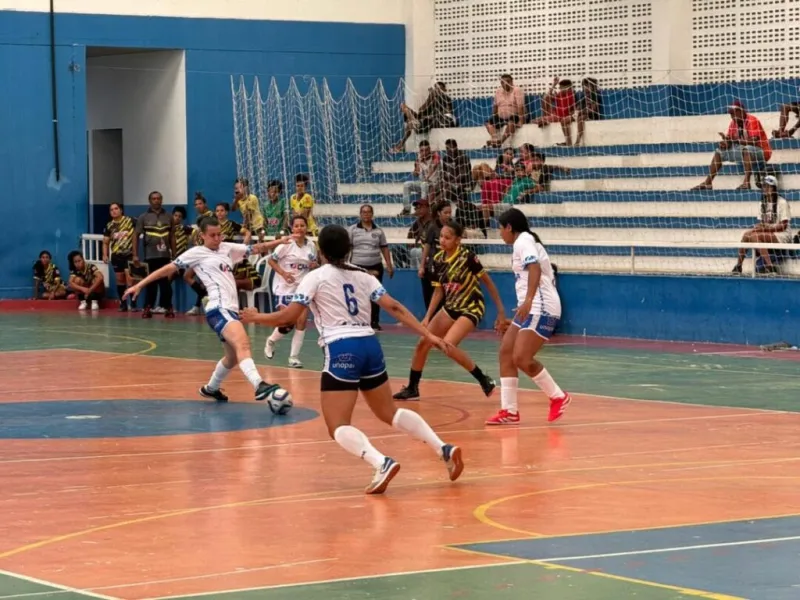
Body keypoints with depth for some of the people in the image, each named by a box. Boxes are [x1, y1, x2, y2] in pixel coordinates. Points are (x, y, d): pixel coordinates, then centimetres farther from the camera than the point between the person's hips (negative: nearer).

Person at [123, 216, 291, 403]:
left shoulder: (227, 249, 19)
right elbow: (169, 268, 0)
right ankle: (260, 386, -50)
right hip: (219, 309, -9)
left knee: (233, 356, 22)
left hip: (231, 310, 9)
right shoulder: (196, 253, 2)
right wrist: (139, 285, -3)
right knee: (242, 344, -30)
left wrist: (278, 242, 9)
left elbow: (255, 248, 22)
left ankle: (211, 388, 43)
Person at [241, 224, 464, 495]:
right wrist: (428, 335, 8)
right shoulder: (362, 275, 15)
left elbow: (288, 317, -3)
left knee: (338, 427, -4)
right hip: (370, 345, 6)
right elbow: (394, 307, 8)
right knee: (389, 413, 23)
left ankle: (382, 463, -31)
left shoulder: (316, 278, 0)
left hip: (342, 350, -6)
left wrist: (255, 317, 14)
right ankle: (444, 449, 8)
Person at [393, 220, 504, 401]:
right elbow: (438, 291, 9)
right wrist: (428, 317, 1)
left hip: (471, 308, -7)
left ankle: (484, 380, -13)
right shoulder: (438, 260, -1)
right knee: (422, 344, 6)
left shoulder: (467, 257, -19)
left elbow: (488, 281, -12)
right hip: (450, 307, 7)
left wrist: (500, 310, -12)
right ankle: (412, 388, 23)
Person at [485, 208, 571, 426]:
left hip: (541, 308, -10)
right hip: (532, 309, 10)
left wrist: (528, 300, -37)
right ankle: (509, 411, 4)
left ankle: (558, 397, -1)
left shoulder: (523, 241, -7)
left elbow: (535, 268, -25)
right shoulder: (525, 243, 24)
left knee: (522, 359, -16)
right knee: (506, 353, 4)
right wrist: (516, 323, 32)